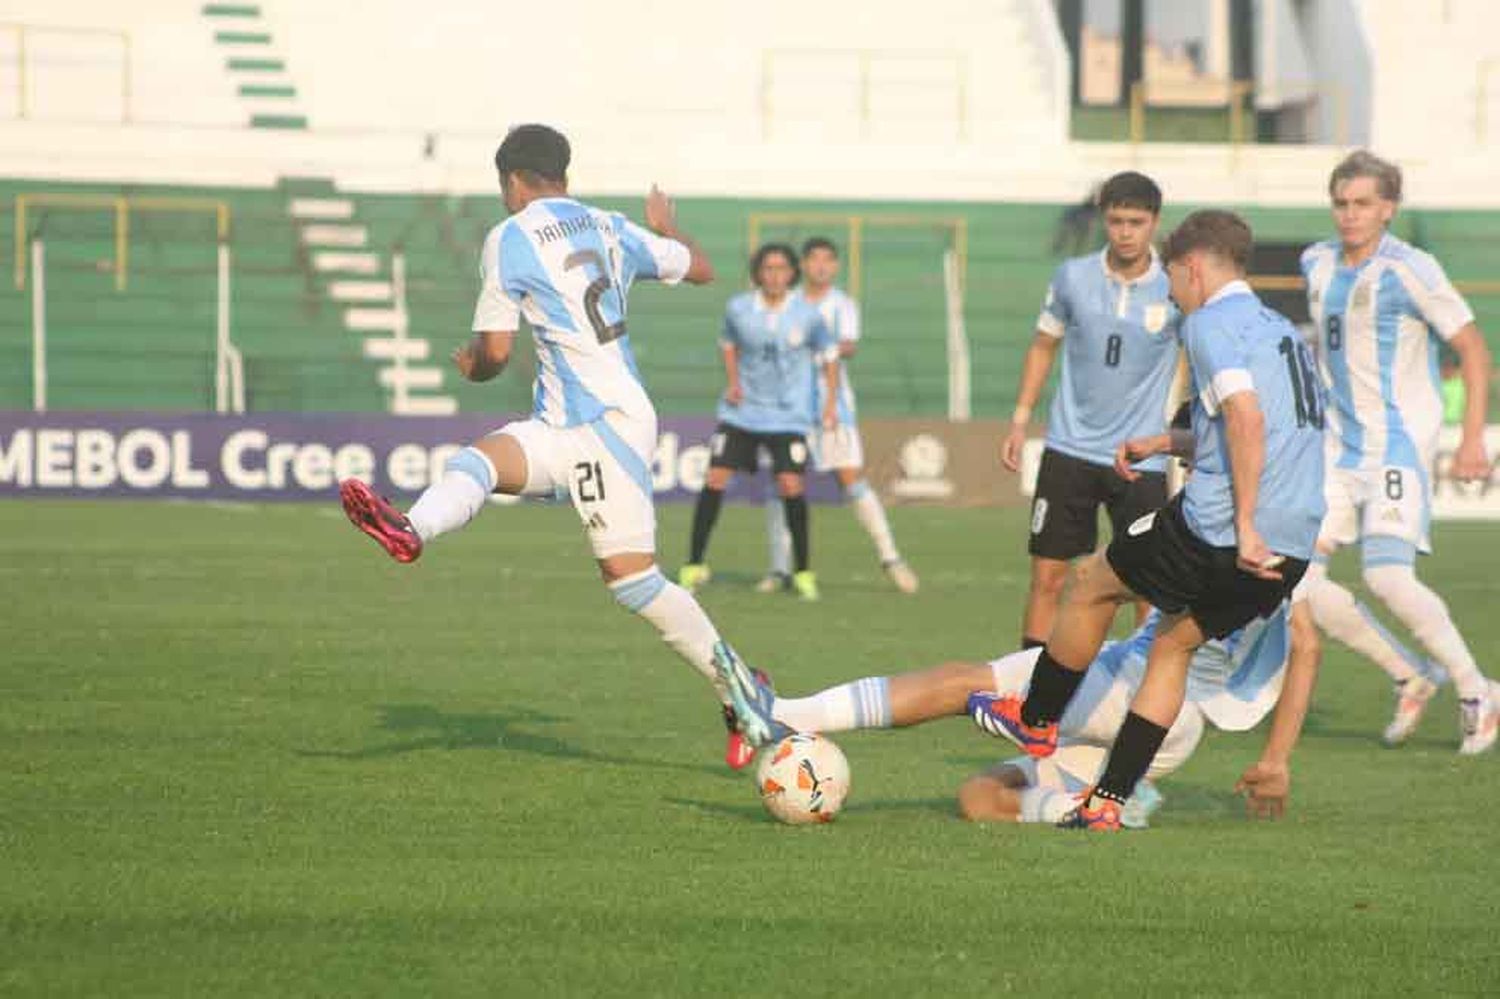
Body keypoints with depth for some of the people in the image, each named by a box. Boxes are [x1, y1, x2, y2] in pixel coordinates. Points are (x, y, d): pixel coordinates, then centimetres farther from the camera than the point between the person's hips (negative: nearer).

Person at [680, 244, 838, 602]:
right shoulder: (738, 309, -4)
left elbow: (829, 356, 8)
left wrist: (830, 402, 1)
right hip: (742, 412, 2)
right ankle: (694, 566, 3)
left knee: (791, 486, -13)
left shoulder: (807, 316, -8)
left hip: (788, 417, -2)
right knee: (715, 479, -7)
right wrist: (733, 382, 1)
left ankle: (803, 573, 2)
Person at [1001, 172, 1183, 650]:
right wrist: (1020, 421, 9)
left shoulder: (1175, 289, -8)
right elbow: (1044, 345, 12)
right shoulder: (1073, 277, -2)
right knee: (1047, 578, 3)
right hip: (1070, 449, 2)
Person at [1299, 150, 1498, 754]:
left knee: (1387, 577, -20)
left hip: (1399, 446, -7)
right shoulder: (1318, 265, 9)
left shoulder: (1410, 271, -12)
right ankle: (1408, 680, 12)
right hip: (1339, 448, 7)